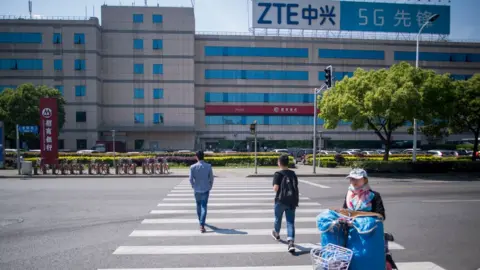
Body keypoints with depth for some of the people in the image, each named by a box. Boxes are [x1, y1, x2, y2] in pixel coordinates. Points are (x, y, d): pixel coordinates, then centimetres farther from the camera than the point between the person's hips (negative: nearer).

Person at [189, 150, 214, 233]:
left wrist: (193, 186, 11)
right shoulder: (208, 166, -7)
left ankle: (201, 222, 36)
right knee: (204, 206, 0)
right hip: (205, 189, -1)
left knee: (198, 205, 20)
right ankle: (202, 225, -12)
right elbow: (211, 178, -4)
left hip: (197, 189, 1)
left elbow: (191, 179, -7)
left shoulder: (193, 167, -8)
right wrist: (210, 186, 11)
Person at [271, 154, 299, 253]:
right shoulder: (293, 173, 5)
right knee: (290, 222, 2)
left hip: (281, 200, -3)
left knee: (278, 218, 21)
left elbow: (276, 188, -17)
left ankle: (276, 234, 45)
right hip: (292, 200, 3)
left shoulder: (278, 174, -10)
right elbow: (296, 186, 7)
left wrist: (275, 189, 4)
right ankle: (291, 242, -11)